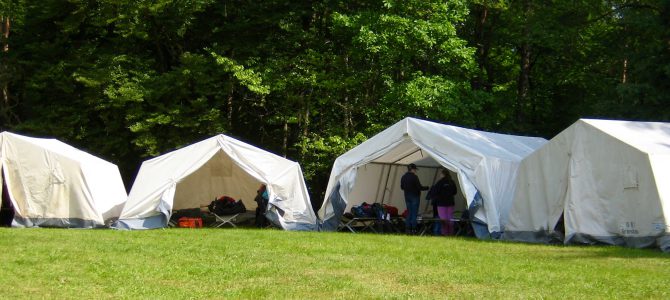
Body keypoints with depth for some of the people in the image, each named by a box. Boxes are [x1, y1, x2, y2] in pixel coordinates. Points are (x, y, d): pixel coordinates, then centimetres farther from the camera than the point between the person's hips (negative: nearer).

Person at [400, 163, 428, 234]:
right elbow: (419, 187, -15)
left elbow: (402, 187, 14)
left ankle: (407, 229, 8)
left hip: (407, 196, 6)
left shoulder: (403, 177, 7)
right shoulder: (414, 177, -15)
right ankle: (413, 229, -5)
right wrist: (427, 188, -1)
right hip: (414, 196, -6)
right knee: (414, 213, -3)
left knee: (409, 212, 12)